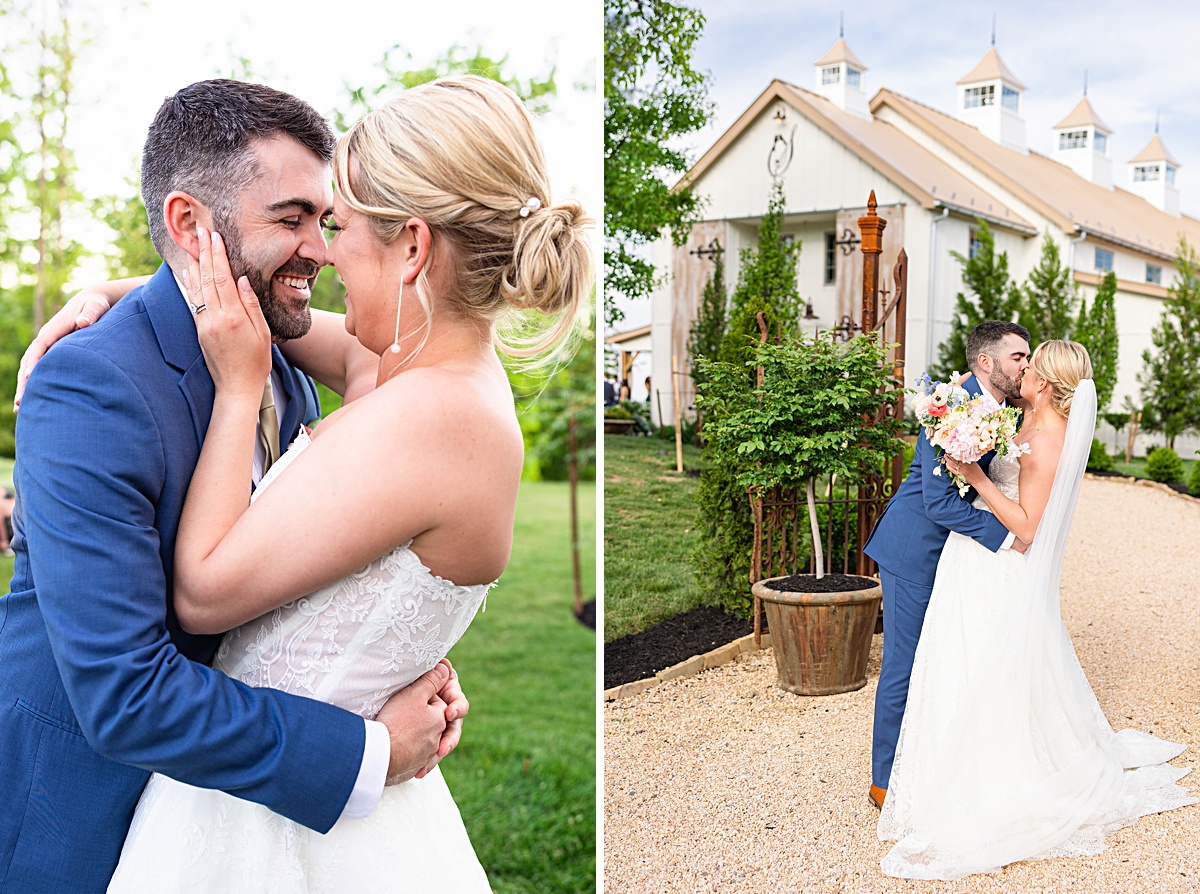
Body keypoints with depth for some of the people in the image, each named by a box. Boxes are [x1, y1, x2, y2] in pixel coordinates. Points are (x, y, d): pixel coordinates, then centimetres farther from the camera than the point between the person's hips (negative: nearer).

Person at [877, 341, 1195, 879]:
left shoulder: (1047, 443, -22)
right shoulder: (1033, 423, 5)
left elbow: (1026, 526, -22)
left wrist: (976, 477, -26)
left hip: (999, 577, -9)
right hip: (982, 568, 9)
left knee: (985, 683, 0)